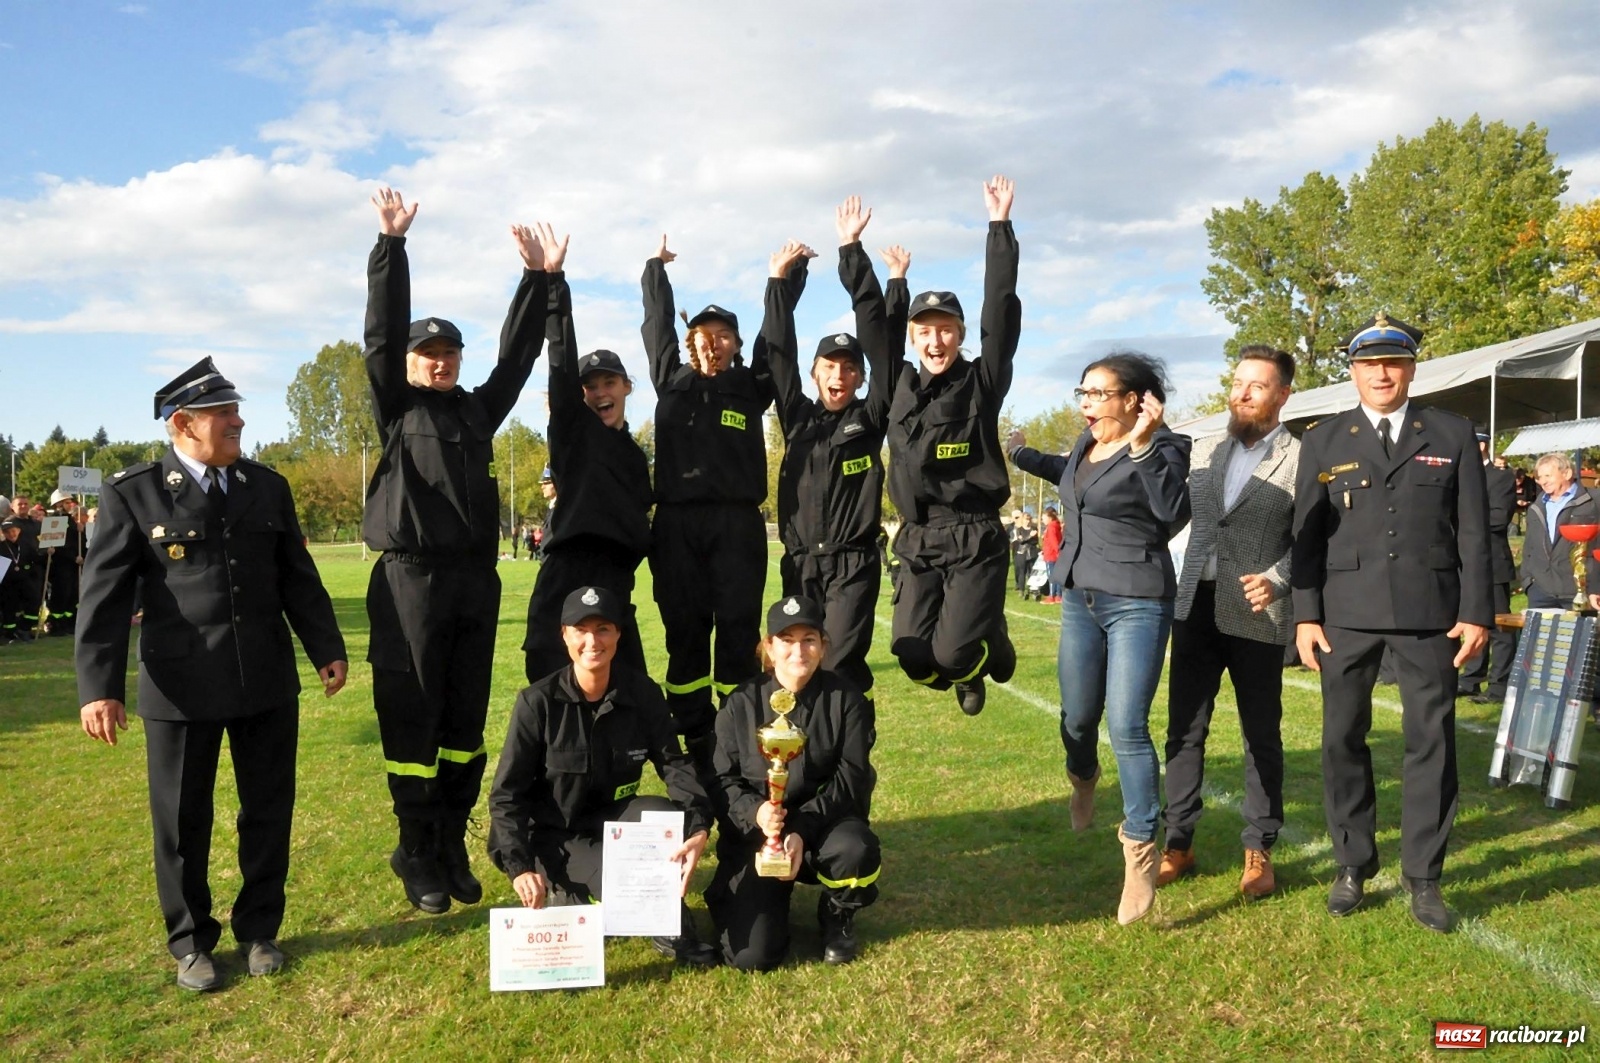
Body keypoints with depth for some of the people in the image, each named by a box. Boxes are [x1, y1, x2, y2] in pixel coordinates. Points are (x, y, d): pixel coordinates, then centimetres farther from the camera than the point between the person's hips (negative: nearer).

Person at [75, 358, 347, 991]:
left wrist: (327, 649, 7)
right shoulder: (133, 493, -3)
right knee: (182, 820, 9)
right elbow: (104, 594, -6)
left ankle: (259, 930, 28)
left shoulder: (267, 487, 7)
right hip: (181, 685, -3)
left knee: (269, 810, 11)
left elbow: (298, 577, 11)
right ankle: (191, 943, 27)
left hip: (267, 679, 3)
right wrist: (98, 686, -13)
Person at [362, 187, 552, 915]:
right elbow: (382, 334, -5)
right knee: (410, 719, 0)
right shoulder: (397, 409, 5)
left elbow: (517, 353, 12)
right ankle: (418, 854, 11)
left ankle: (453, 847, 19)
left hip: (477, 578, 4)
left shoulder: (478, 410, 15)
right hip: (412, 579, -4)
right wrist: (391, 243, -11)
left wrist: (536, 277, 7)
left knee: (466, 718, 8)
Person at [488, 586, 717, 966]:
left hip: (612, 819, 3)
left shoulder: (643, 694, -9)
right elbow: (506, 793, -12)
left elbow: (673, 762, -10)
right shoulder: (538, 702, -16)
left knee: (671, 816, -30)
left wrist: (698, 827, -28)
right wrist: (519, 867, -23)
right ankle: (568, 892, 4)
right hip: (555, 833, -3)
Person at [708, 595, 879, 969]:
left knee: (856, 851, -36)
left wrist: (802, 829, -22)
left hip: (824, 824, 0)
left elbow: (851, 778, -8)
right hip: (755, 836, 0)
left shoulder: (845, 699, -3)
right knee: (752, 955, -16)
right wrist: (754, 813, -24)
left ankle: (837, 917, 1)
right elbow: (724, 779, -1)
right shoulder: (742, 704, 0)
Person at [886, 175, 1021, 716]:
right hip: (917, 544, 4)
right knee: (912, 654, -7)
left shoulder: (982, 382, 0)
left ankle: (993, 648, 23)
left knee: (952, 651, -15)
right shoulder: (898, 388, 9)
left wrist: (1000, 226, -8)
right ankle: (965, 675, 28)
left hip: (976, 541, -4)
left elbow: (1002, 310, -6)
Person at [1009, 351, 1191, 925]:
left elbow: (1174, 511, -30)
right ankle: (1083, 780, 48)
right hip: (1078, 598, 7)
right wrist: (1020, 454, 29)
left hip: (1136, 605, -6)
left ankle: (1140, 851, 2)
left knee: (1127, 728, -10)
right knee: (1078, 718, 15)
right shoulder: (1087, 443, 7)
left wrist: (1144, 446, -37)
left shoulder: (1161, 448, -12)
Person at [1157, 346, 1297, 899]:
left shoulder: (1302, 459, -4)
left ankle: (1258, 851, 20)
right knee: (1184, 729, 7)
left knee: (1261, 735, 8)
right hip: (1196, 608, 4)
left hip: (1257, 616, -4)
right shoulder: (1202, 451, 10)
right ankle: (1178, 844, 17)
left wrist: (1276, 580, -21)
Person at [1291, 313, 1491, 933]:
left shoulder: (1453, 435, 7)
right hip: (1347, 612, 0)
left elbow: (1473, 531, 5)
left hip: (1430, 610, 0)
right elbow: (1307, 533, 5)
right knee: (1343, 740, 5)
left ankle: (1422, 877, 14)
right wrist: (1306, 614, -1)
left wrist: (1477, 612, -1)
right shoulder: (1323, 442, 7)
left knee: (1431, 742, 3)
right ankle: (1353, 867, 18)